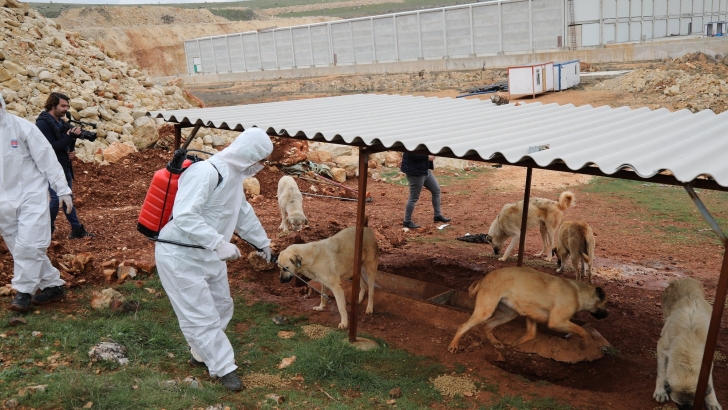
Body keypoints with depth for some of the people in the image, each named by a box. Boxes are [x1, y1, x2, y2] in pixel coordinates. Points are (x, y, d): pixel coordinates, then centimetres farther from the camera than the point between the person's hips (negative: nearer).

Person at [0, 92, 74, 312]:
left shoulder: (22, 127, -10)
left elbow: (47, 159, -8)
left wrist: (63, 190, -9)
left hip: (32, 195, -5)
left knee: (28, 245, -11)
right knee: (19, 249, 9)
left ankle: (23, 291, 2)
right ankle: (53, 284, 20)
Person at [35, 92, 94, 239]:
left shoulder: (61, 122, 11)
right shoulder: (43, 123, -15)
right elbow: (50, 147, -23)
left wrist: (72, 151, -2)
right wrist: (70, 137, -26)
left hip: (64, 166, 9)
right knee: (56, 198, -11)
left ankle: (77, 230, 17)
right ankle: (47, 229, 7)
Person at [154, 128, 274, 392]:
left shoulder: (235, 175, 7)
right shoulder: (205, 172, -26)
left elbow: (243, 212, 21)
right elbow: (184, 216, -34)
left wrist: (262, 242, 30)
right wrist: (220, 243, -37)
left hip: (208, 254, 10)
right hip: (180, 255, -10)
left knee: (221, 306, 18)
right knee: (202, 316, -2)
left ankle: (202, 355, 37)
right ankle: (223, 368, 12)